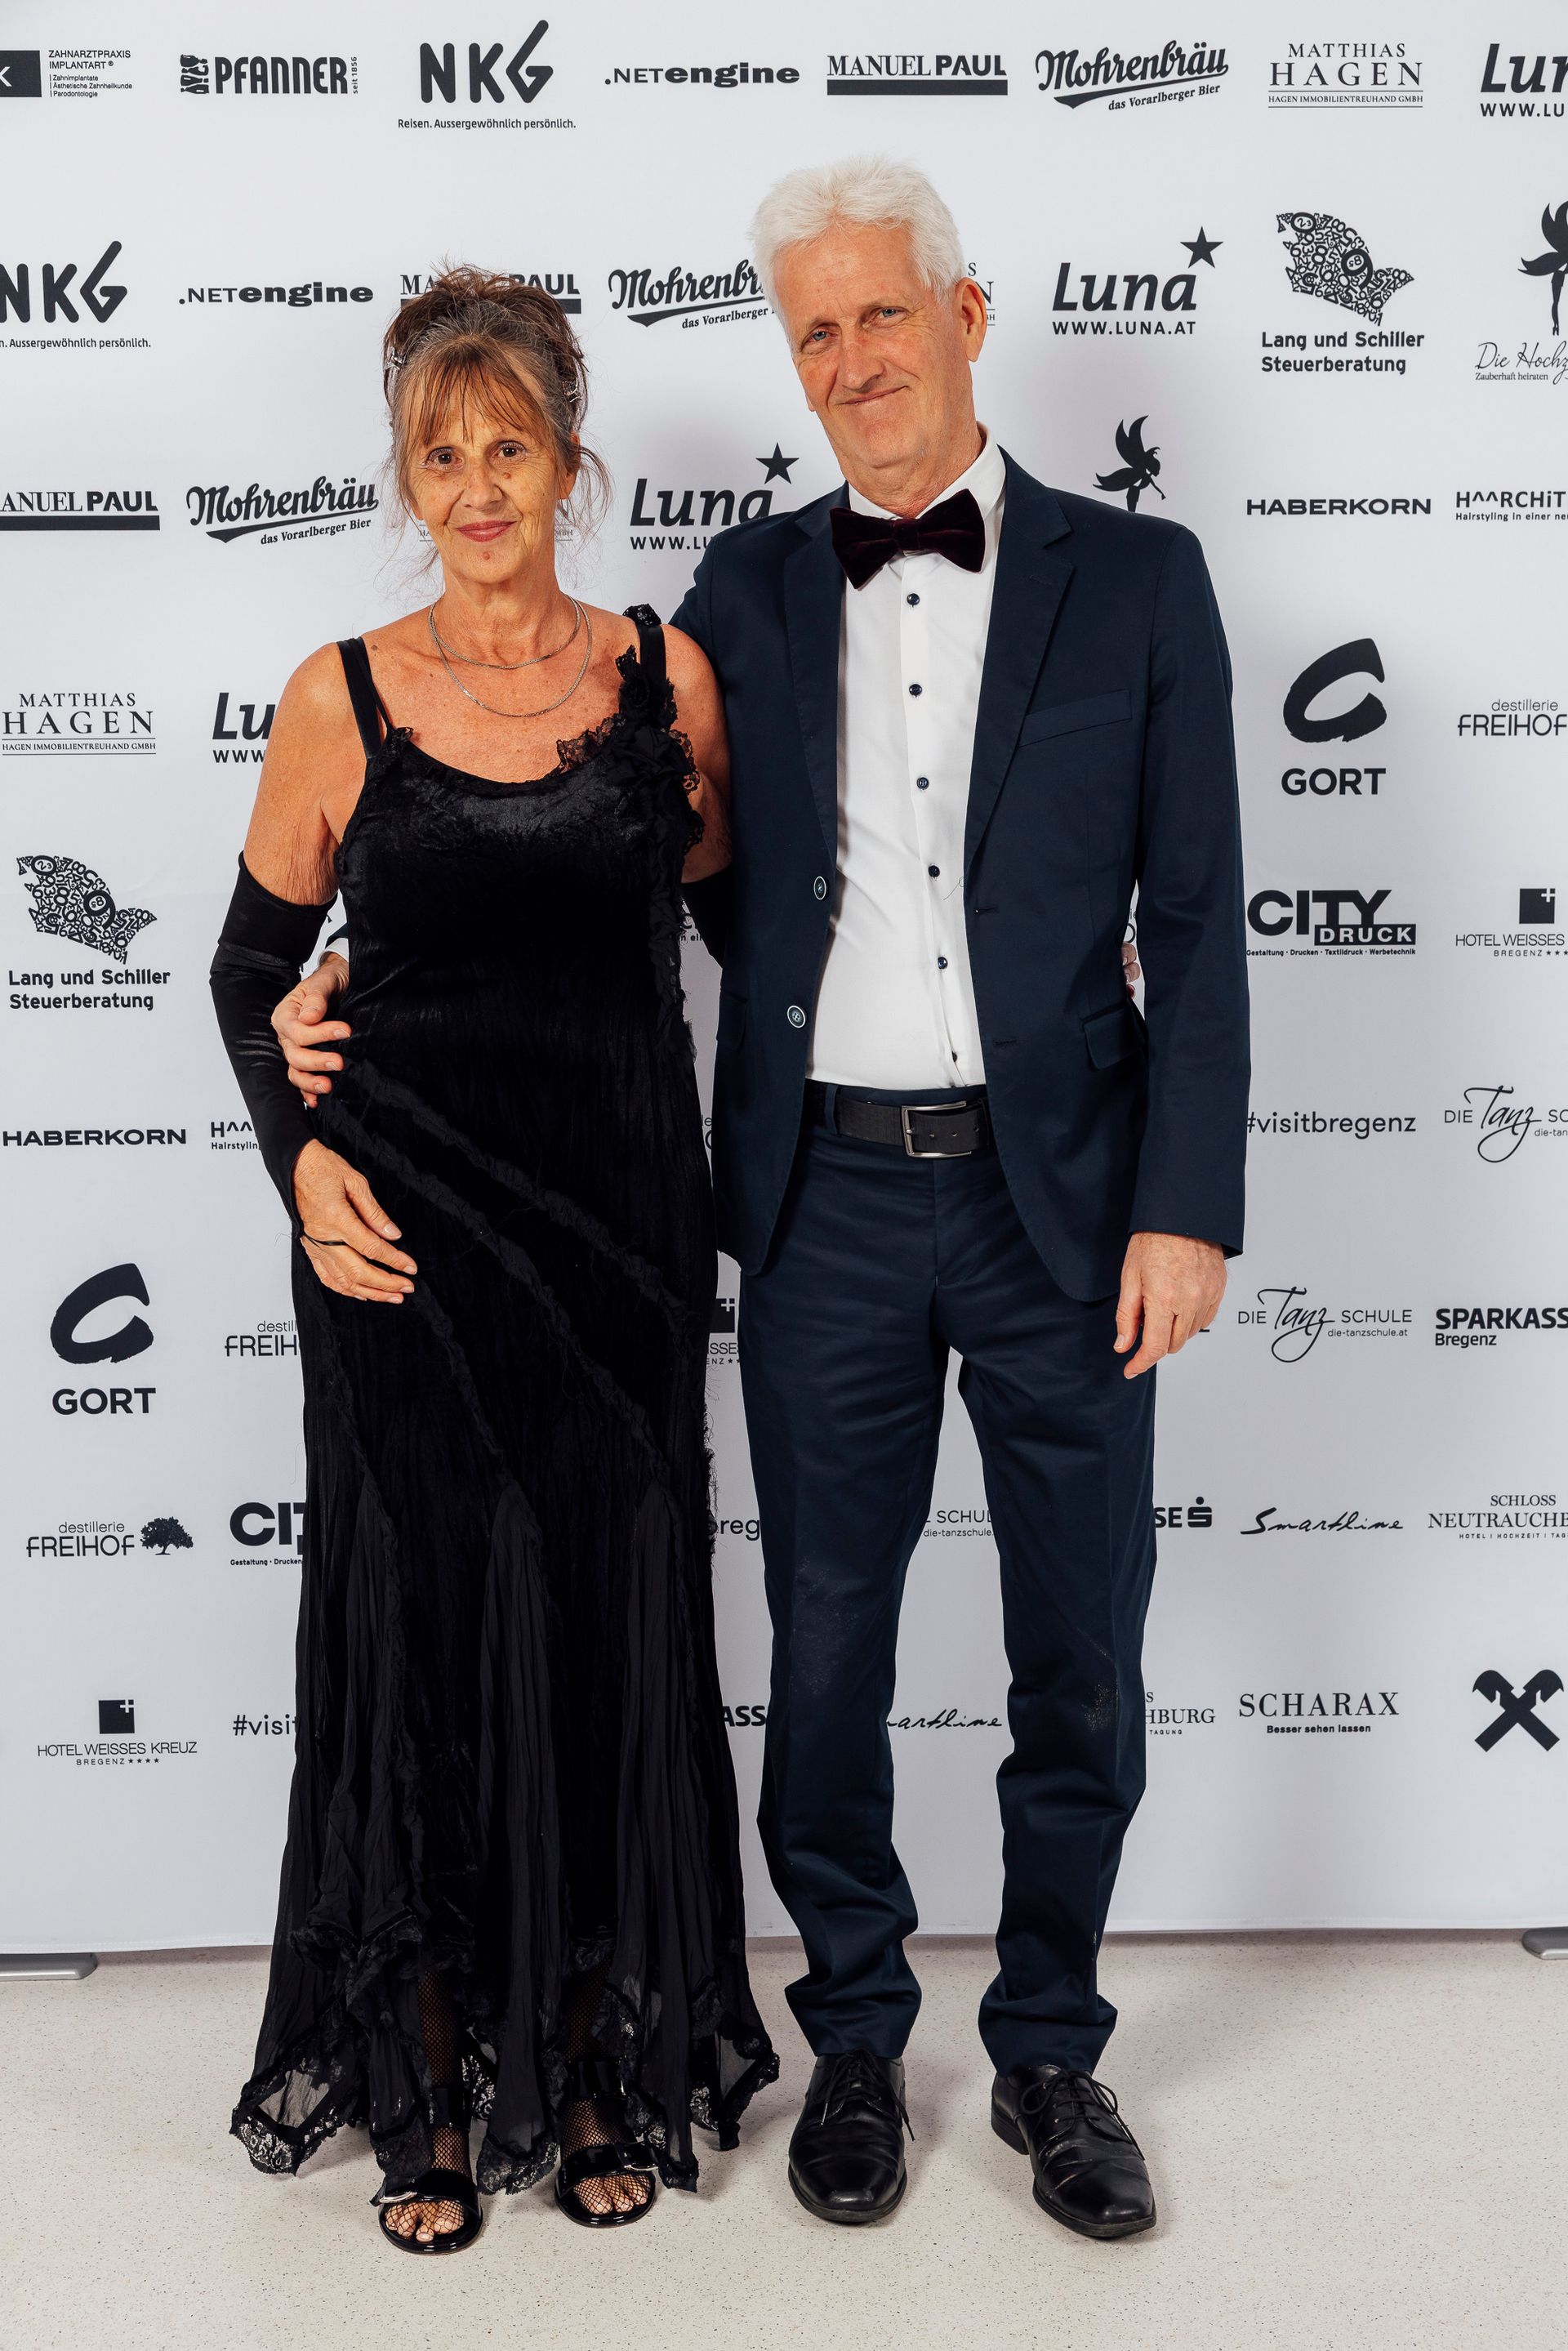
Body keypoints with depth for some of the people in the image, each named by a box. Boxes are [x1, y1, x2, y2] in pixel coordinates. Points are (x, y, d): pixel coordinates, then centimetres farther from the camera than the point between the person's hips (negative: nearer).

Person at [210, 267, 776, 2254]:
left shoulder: (665, 674, 2)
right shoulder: (343, 697, 0)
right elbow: (254, 965, 6)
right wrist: (301, 1157, -6)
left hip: (618, 1220, 1)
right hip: (405, 1235, -1)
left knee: (613, 1628, 9)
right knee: (422, 1626, 7)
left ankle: (598, 2055, 29)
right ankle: (427, 2078, 26)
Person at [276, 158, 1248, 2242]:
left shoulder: (1135, 579, 1)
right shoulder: (748, 590, 7)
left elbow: (1196, 922, -1)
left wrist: (1185, 1208, -7)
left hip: (1063, 1199, -1)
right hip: (829, 1203, 1)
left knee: (1083, 1671, 9)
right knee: (828, 1658, 11)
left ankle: (1049, 2050, 32)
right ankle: (856, 2040, 33)